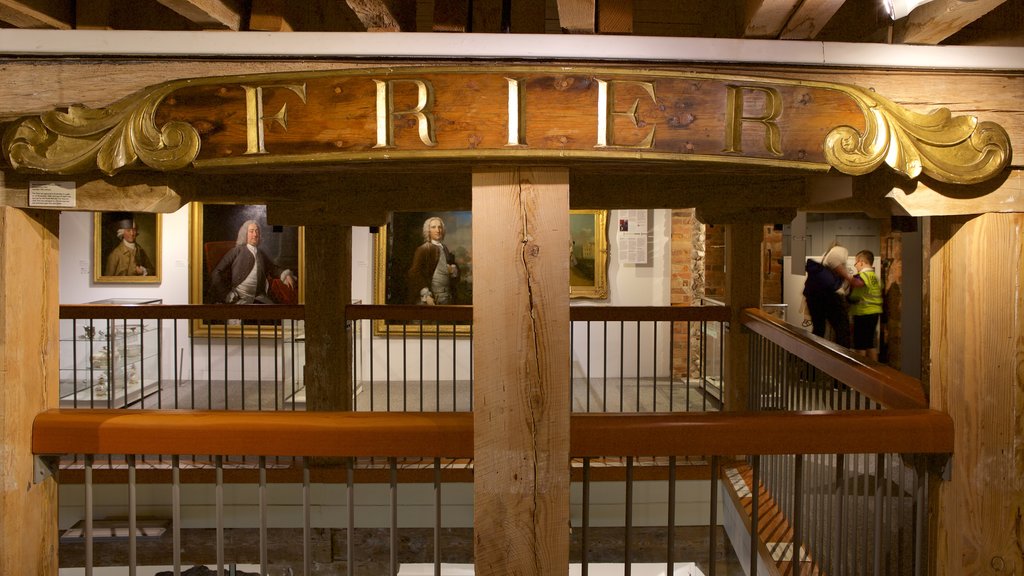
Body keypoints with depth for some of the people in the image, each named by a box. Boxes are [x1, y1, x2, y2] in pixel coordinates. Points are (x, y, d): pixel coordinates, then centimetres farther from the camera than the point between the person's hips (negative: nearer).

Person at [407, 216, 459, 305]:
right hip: (430, 297, -5)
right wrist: (426, 295, -18)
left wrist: (453, 270, 0)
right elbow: (416, 274, -9)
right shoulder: (423, 249, -1)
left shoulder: (446, 250, 16)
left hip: (447, 298, 5)